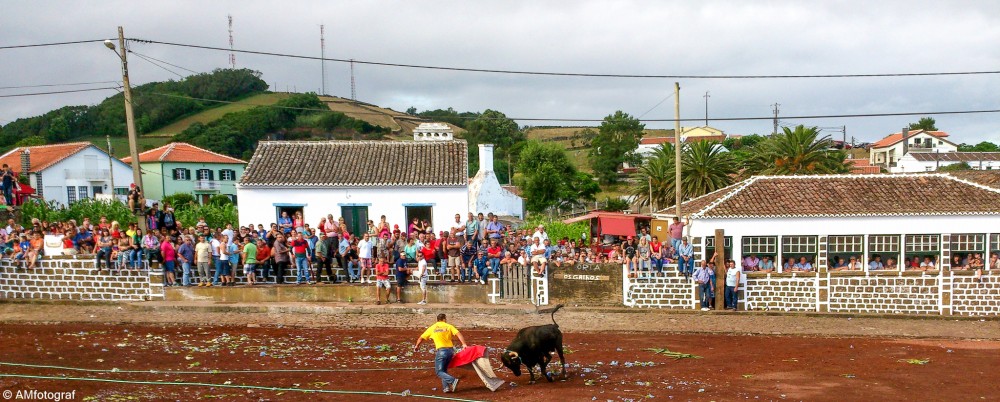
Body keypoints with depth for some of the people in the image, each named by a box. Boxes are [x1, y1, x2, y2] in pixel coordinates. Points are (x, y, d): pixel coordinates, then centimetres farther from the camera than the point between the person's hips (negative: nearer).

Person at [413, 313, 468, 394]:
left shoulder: (432, 328, 12)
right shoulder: (449, 326, 12)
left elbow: (421, 338, 20)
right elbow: (458, 334, -4)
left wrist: (416, 346, 38)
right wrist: (464, 344, -11)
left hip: (441, 350, -3)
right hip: (450, 350, 3)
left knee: (439, 371, -1)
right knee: (444, 370, 20)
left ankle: (453, 381, -22)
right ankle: (446, 386, 7)